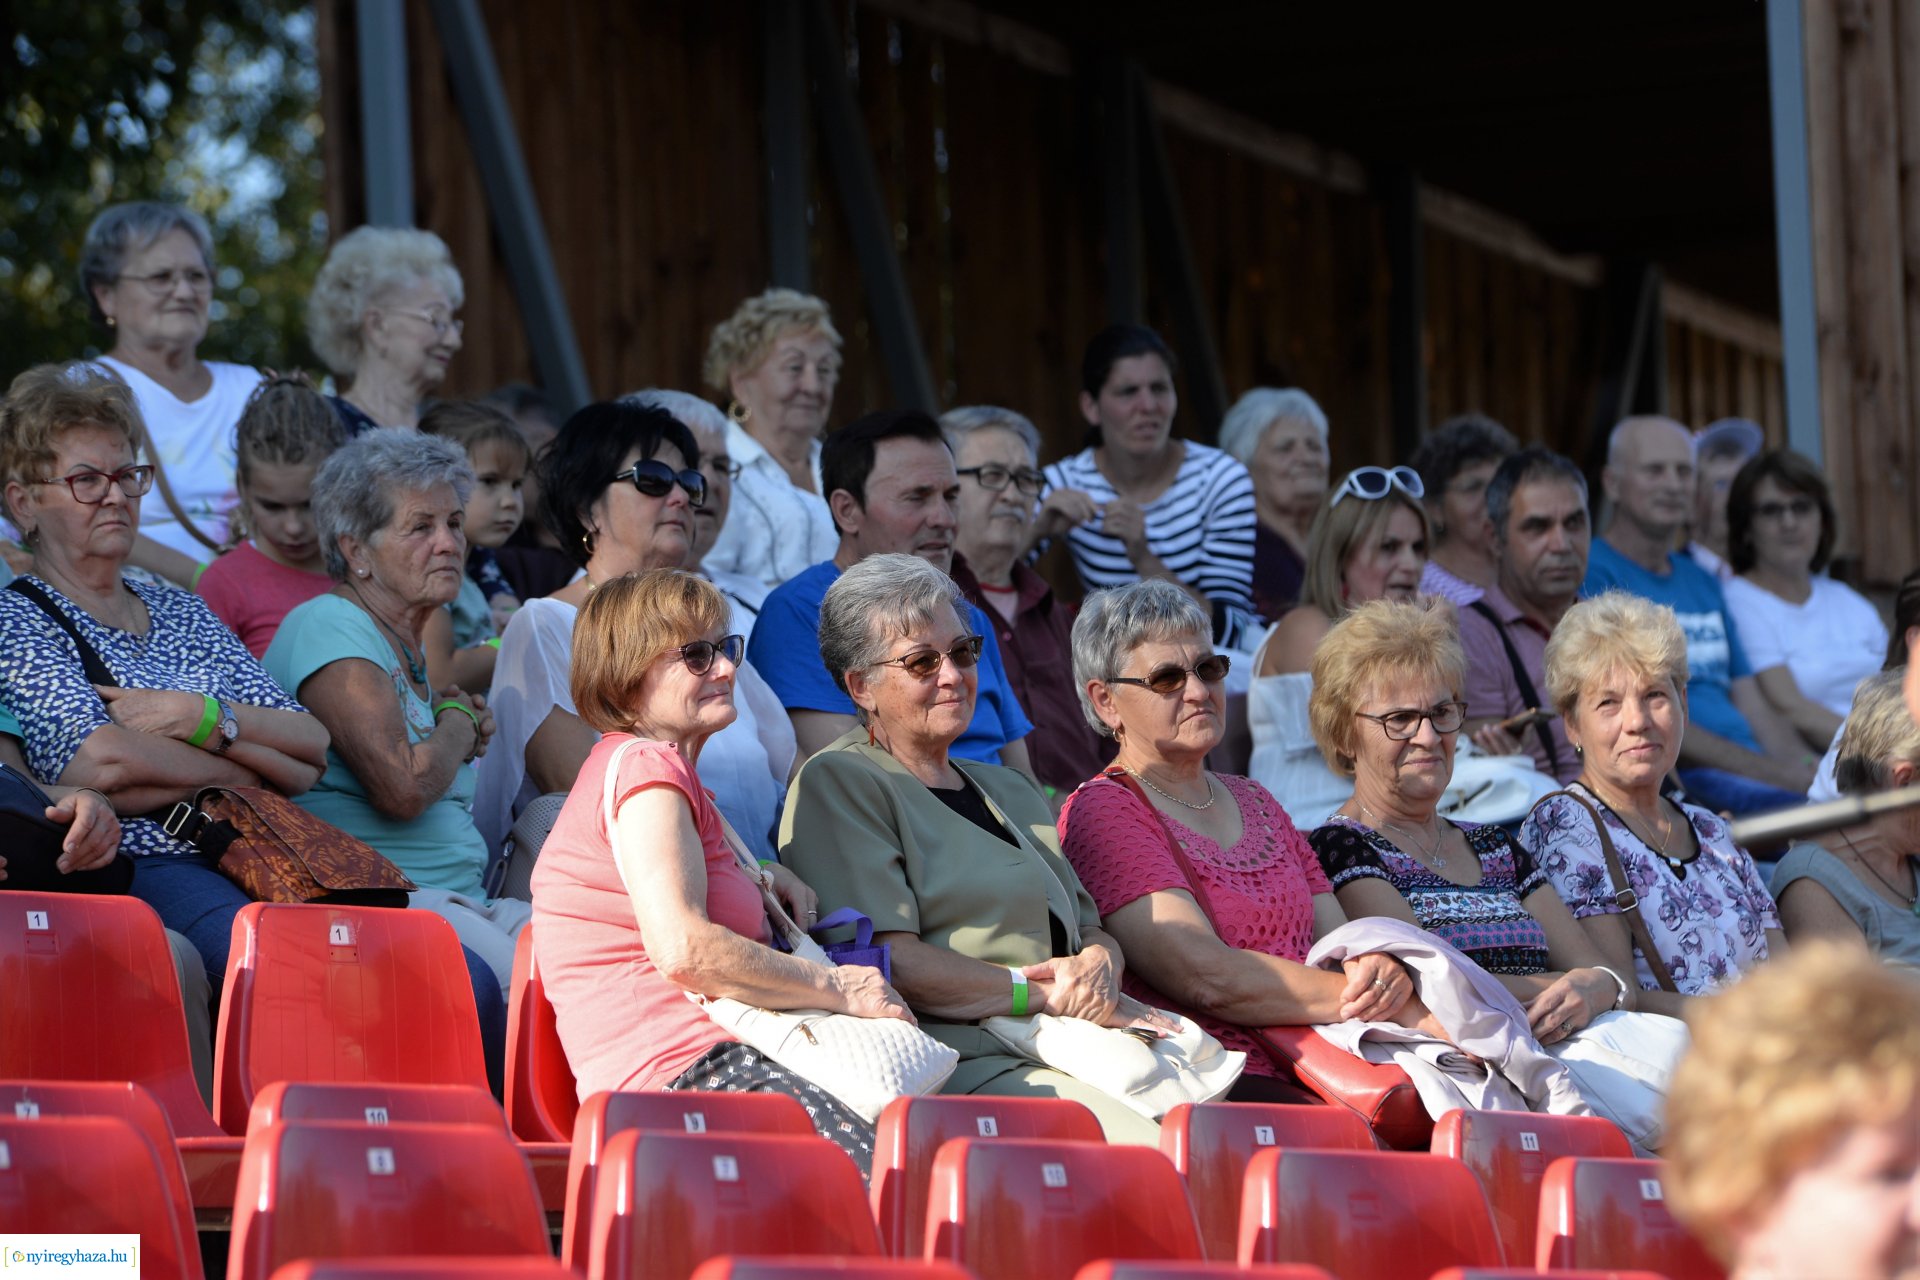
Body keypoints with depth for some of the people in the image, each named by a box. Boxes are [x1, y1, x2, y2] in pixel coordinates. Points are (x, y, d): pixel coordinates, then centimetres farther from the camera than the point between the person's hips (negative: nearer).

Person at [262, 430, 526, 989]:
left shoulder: (407, 644, 24)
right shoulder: (330, 627, -6)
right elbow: (403, 788, -18)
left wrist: (464, 723, 15)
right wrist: (459, 724, 2)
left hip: (464, 900, 10)